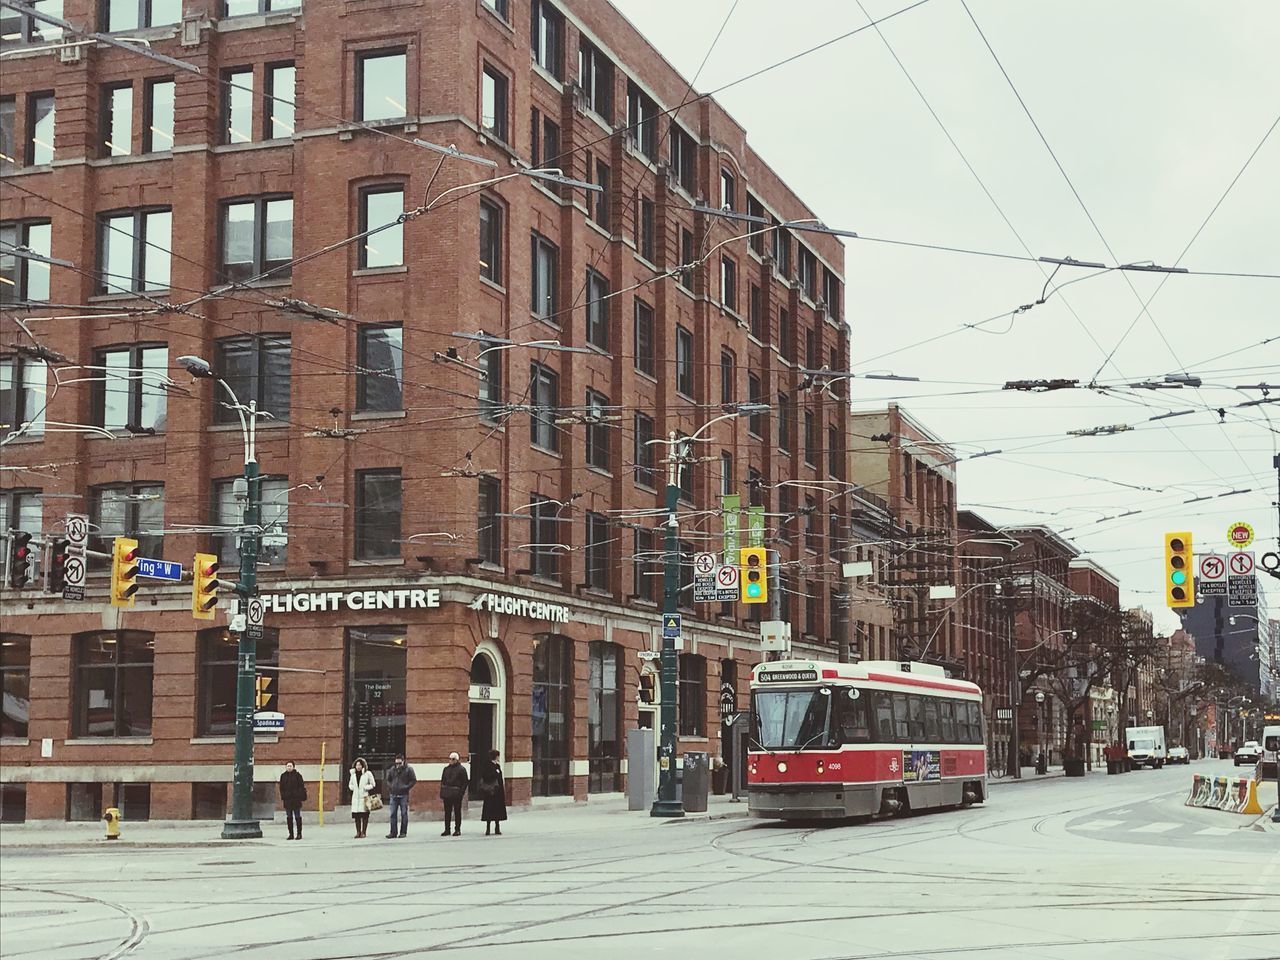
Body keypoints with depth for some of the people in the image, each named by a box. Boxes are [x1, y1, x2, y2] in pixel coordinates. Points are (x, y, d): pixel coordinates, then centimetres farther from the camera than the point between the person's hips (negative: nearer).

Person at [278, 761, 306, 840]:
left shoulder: (297, 775, -3)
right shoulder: (283, 776, 8)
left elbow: (301, 787, -4)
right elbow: (281, 788, 12)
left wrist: (302, 798, -9)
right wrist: (282, 799, 6)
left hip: (296, 799, -4)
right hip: (287, 799, 4)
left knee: (297, 817, 0)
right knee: (289, 817, 6)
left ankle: (299, 834, 5)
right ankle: (291, 834, 12)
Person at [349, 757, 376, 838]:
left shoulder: (367, 774, -1)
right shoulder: (353, 774, 13)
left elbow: (373, 784, 2)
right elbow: (350, 784, 24)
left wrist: (365, 788, -10)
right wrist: (353, 788, 4)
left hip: (364, 797, -4)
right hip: (356, 797, 4)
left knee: (364, 816, -3)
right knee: (356, 816, 1)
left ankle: (363, 832, 3)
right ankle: (358, 832, 7)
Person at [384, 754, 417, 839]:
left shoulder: (408, 769, -3)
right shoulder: (392, 769, 8)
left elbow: (414, 780, 0)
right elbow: (388, 779, 21)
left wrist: (407, 787, -10)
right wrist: (390, 787, 6)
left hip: (403, 795, -3)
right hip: (393, 795, 3)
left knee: (404, 814, 1)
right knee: (393, 814, 1)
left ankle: (403, 832, 8)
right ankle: (393, 833, 4)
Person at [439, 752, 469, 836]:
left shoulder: (461, 769, -3)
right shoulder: (446, 769, 13)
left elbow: (465, 782, -6)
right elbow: (442, 781, 15)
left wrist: (462, 793, -14)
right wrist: (442, 793, 6)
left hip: (456, 794, -5)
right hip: (447, 794, 5)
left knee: (457, 812, 2)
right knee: (447, 812, 7)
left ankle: (457, 829, 8)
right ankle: (447, 829, 12)